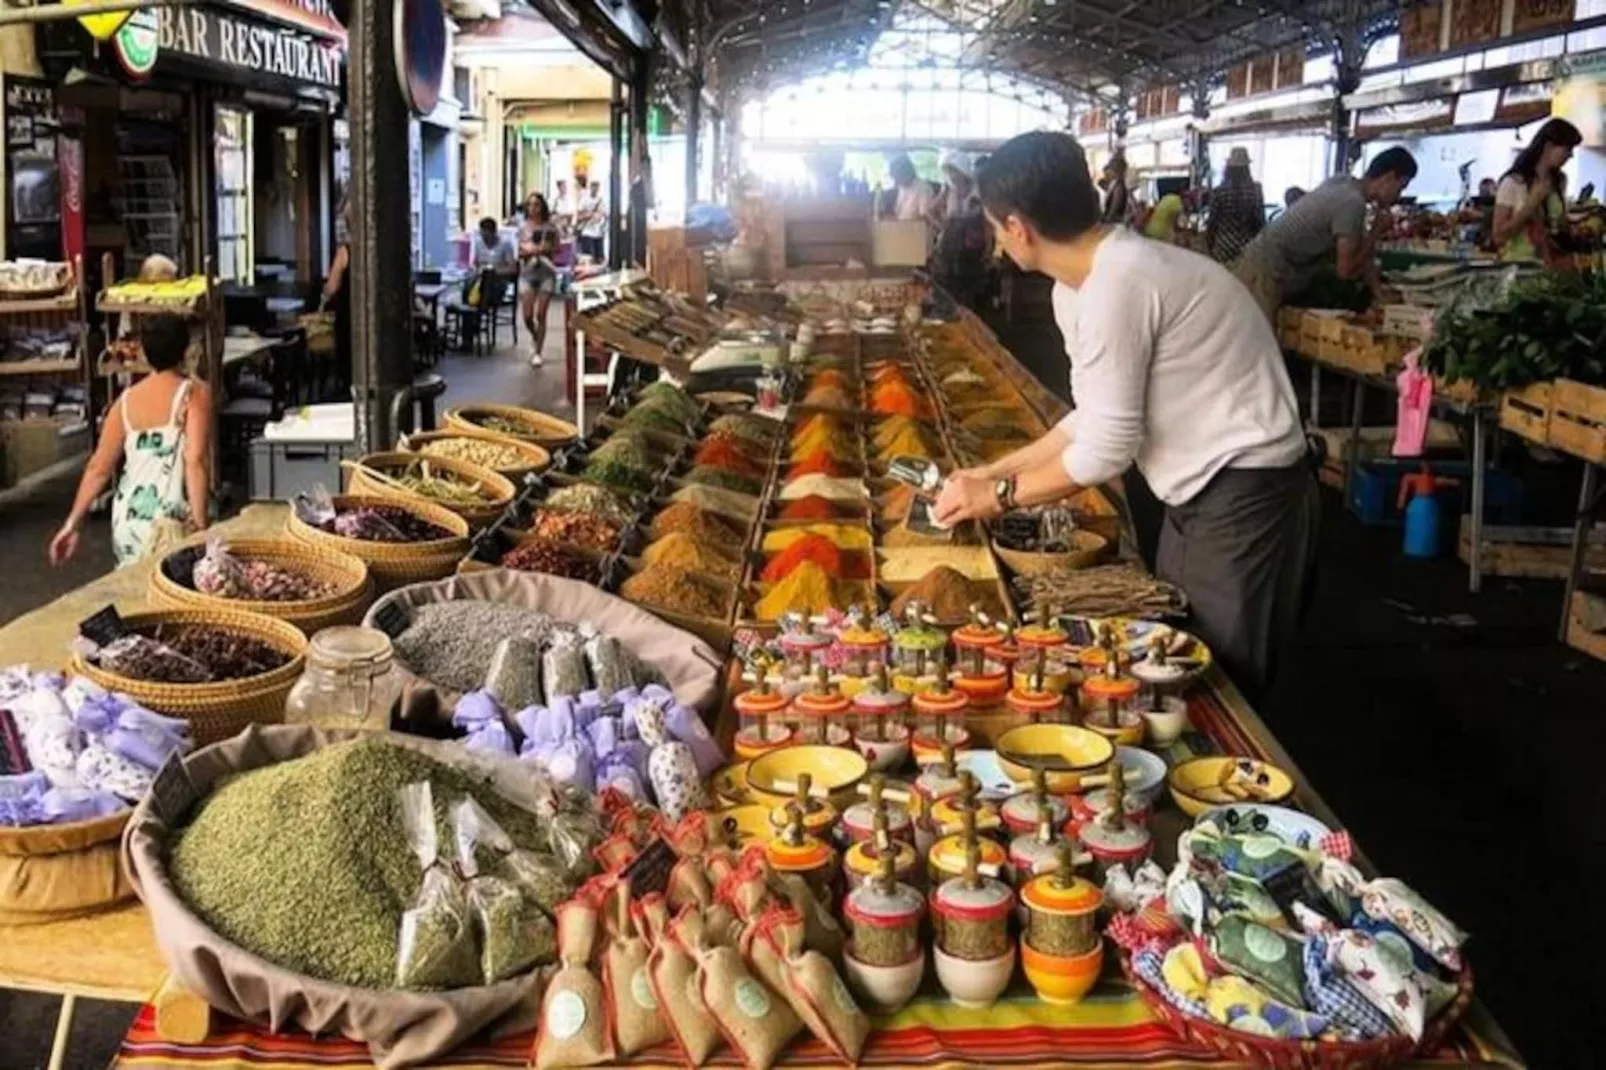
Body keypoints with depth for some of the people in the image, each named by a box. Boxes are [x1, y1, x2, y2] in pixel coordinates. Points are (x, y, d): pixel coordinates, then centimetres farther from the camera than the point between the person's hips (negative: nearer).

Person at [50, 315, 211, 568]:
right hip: (172, 523, -5)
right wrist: (200, 524, -17)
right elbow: (195, 460, -16)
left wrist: (73, 523, 12)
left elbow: (99, 468, 8)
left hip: (129, 518, 5)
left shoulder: (126, 401, 9)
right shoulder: (194, 393, -5)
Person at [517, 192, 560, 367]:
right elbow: (518, 253, 7)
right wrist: (527, 251, -14)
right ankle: (535, 338, 29)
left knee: (540, 315, -4)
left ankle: (537, 352, 6)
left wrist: (545, 249, -15)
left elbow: (558, 249, 3)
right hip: (527, 273, 2)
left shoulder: (550, 226, 1)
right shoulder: (523, 228, 5)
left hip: (546, 273, -1)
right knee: (527, 316, -4)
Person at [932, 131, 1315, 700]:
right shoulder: (1076, 286, 5)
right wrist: (993, 472, 12)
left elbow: (1107, 448, -22)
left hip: (1246, 495, -10)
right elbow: (1095, 416, 14)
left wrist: (999, 494, -9)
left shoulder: (1115, 285, -25)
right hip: (1202, 490, 10)